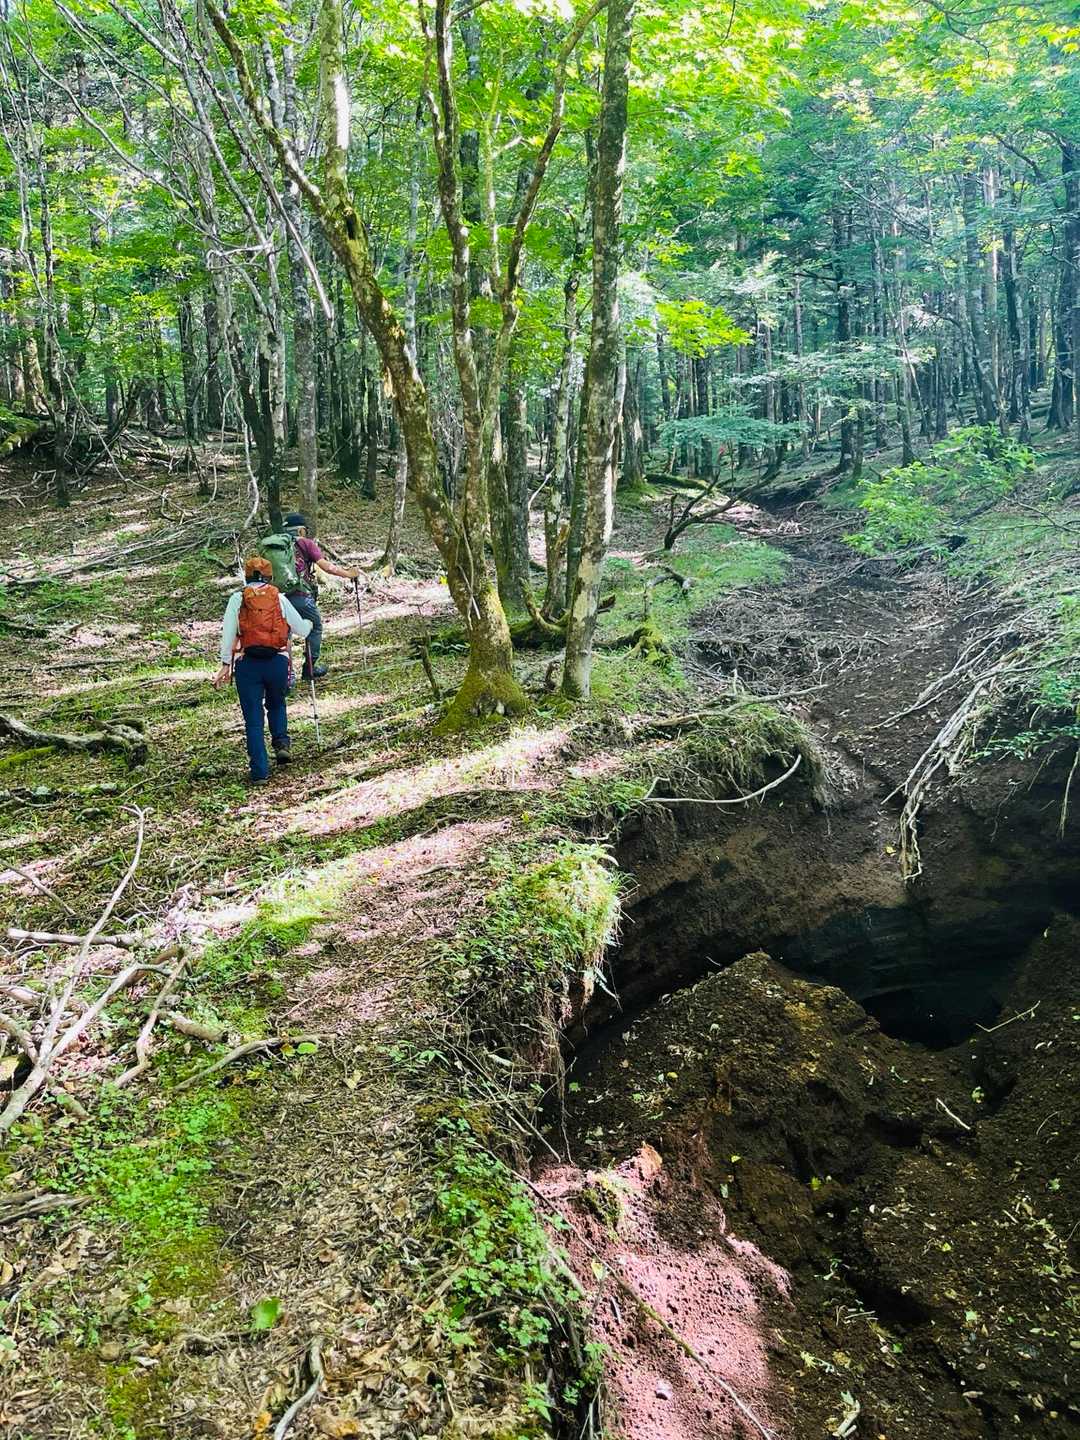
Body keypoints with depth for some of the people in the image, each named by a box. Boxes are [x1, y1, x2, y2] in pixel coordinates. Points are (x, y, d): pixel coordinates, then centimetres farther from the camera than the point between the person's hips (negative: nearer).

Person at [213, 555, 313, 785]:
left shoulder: (237, 599, 6)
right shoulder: (280, 598, 8)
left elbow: (228, 632, -3)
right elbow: (302, 631, 10)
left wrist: (225, 664, -3)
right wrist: (309, 622, 33)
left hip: (247, 663, -1)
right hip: (277, 662, 1)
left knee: (253, 718, 5)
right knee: (276, 705, 28)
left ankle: (260, 772, 3)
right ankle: (281, 743, 9)